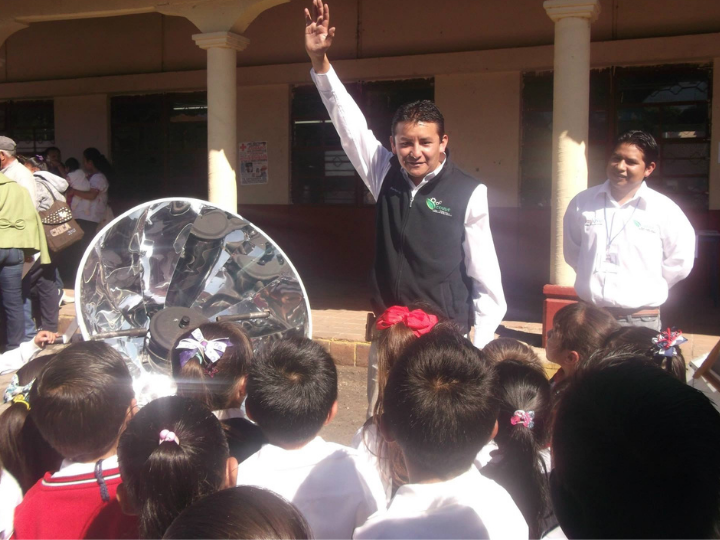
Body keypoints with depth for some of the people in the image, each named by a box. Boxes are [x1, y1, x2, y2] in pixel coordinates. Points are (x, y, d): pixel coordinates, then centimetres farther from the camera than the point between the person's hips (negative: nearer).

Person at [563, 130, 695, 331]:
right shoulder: (582, 202, 2)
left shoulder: (664, 210, -5)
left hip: (640, 320, -2)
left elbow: (680, 262, 2)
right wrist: (592, 278, 8)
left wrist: (647, 290, 2)